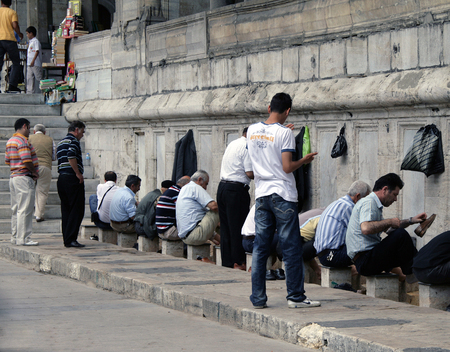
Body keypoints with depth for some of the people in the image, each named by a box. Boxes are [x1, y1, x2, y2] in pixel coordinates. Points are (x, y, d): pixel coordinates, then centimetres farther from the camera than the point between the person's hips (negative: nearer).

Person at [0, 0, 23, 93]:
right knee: (16, 63, 9)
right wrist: (19, 34, 5)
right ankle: (12, 86, -2)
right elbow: (15, 25, -12)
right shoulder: (12, 12, 1)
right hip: (10, 39, -3)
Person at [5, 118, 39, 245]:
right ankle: (23, 239, -8)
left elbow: (7, 160, 19)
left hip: (13, 176, 10)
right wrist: (34, 172, -7)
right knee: (25, 210, -8)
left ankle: (15, 237, 18)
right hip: (24, 178, -10)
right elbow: (27, 161, -22)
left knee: (16, 210, 14)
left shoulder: (10, 141, 15)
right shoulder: (23, 141, -15)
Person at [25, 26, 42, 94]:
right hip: (29, 64, 9)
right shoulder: (30, 41, 18)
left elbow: (37, 51, -17)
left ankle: (39, 91, 0)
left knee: (38, 77, -3)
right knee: (29, 78, 6)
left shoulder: (36, 41, -9)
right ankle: (30, 91, 8)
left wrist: (33, 61, -22)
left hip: (35, 63, -9)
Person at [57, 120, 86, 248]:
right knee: (77, 210, -7)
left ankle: (66, 239, 10)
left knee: (66, 210, 10)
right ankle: (71, 239, -13)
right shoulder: (73, 141, -7)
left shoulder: (61, 143, 22)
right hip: (72, 178, -9)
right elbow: (71, 157, -22)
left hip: (61, 178, 9)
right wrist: (78, 174, -16)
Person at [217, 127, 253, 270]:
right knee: (238, 227, -2)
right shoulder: (247, 147, -11)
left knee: (225, 226, 11)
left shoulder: (232, 144, 16)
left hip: (222, 187, 8)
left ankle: (226, 262, 14)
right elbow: (250, 173, -16)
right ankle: (238, 262, 1)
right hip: (237, 190, -8)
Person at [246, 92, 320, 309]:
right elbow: (287, 167, -16)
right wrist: (304, 160, 4)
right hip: (282, 194, -6)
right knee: (291, 248, 0)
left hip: (261, 194, 6)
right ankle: (295, 297, 3)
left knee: (260, 248, 7)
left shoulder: (252, 130, 7)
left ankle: (258, 298, 8)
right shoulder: (284, 133, -11)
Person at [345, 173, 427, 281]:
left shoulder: (374, 204, 21)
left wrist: (411, 220, 29)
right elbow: (366, 228, -30)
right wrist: (390, 221, -17)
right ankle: (412, 274, -10)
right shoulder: (369, 202, -11)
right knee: (400, 234, -22)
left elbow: (387, 228, 35)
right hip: (365, 261, -11)